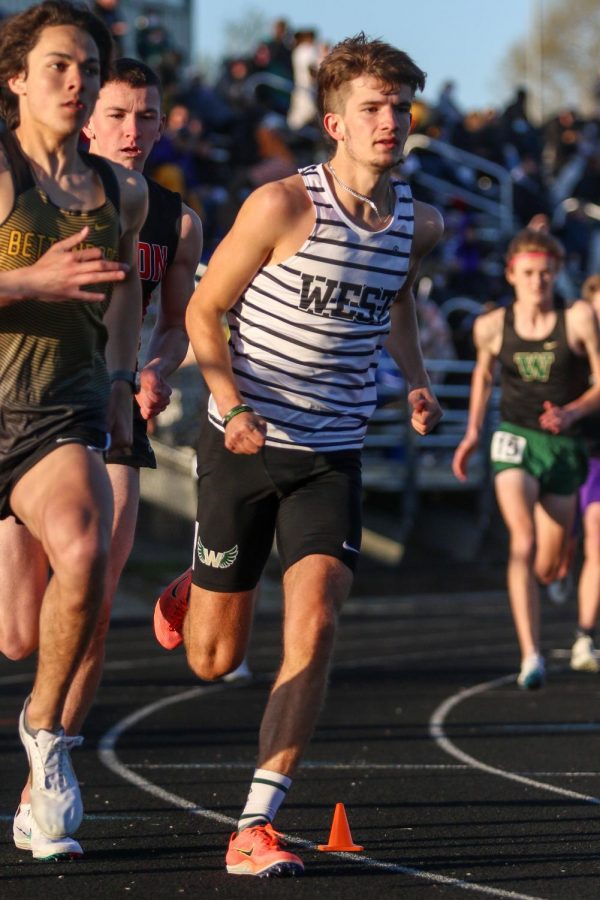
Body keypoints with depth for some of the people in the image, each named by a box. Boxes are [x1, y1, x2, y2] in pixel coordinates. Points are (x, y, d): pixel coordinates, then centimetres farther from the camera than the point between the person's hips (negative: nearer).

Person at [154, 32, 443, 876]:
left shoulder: (420, 224, 1)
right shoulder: (282, 206, -15)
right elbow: (203, 310, -7)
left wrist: (416, 378, 7)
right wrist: (232, 404, -22)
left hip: (334, 457, 3)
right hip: (244, 447, -3)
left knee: (313, 628, -17)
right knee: (214, 660, 6)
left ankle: (256, 828, -12)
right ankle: (186, 597, 46)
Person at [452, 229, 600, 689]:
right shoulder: (492, 326, 0)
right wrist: (473, 433, 14)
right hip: (515, 441, 0)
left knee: (548, 568, 8)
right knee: (524, 540, -24)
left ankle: (526, 588, 49)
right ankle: (531, 656, -29)